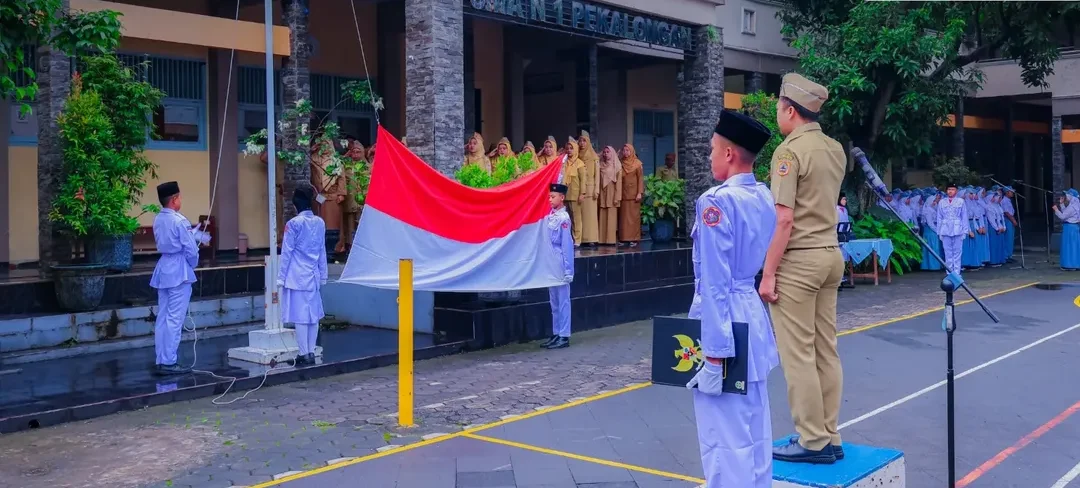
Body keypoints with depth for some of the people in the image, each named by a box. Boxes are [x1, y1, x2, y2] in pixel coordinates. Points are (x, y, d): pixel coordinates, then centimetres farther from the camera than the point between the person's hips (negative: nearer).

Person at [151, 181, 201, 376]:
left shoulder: (158, 220, 8)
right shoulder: (179, 220, -16)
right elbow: (191, 249, -14)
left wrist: (193, 235, 15)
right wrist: (193, 264, 5)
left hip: (163, 269, 8)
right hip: (179, 271, -8)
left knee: (162, 318, 10)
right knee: (175, 319, -4)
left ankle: (161, 361, 15)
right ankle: (169, 362, -2)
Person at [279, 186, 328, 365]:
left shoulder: (294, 223, -10)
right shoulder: (320, 223, 5)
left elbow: (287, 252, -7)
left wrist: (281, 277, -1)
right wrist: (322, 275, 19)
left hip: (297, 276, -5)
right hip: (313, 276, 5)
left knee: (300, 316, -2)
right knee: (313, 314, 9)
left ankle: (304, 354, -1)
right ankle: (311, 352, 13)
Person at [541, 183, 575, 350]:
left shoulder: (563, 218, -14)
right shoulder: (549, 216, 8)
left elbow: (567, 245, -15)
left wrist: (567, 270, -16)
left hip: (560, 265, -8)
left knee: (563, 301, -1)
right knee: (554, 302, 14)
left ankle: (564, 337, 4)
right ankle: (556, 334, 22)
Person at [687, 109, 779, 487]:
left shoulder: (716, 202, -18)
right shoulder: (765, 197, 7)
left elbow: (714, 283, -20)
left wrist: (714, 351, -19)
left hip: (724, 322, -9)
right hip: (754, 319, 9)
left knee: (725, 438, -1)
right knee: (755, 434, 18)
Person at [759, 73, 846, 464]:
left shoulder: (789, 151, -13)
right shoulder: (836, 150, 11)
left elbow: (784, 219, -18)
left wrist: (768, 273, -16)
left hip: (798, 260, -8)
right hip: (830, 255, 9)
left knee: (798, 354, -3)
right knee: (825, 351, 11)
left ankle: (812, 442, 2)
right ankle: (829, 437, 17)